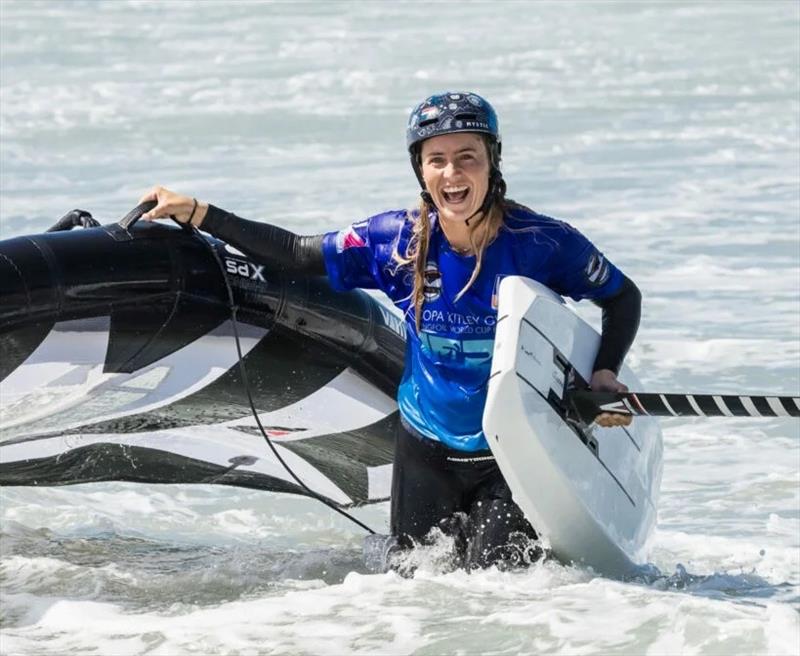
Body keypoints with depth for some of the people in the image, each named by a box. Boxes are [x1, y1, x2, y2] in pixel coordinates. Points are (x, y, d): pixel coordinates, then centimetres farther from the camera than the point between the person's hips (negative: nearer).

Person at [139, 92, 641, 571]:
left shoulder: (541, 242, -18)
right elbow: (297, 255, -1)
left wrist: (605, 374, -16)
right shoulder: (397, 241, -11)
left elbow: (623, 296, -2)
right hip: (426, 448, 3)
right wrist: (196, 214, -5)